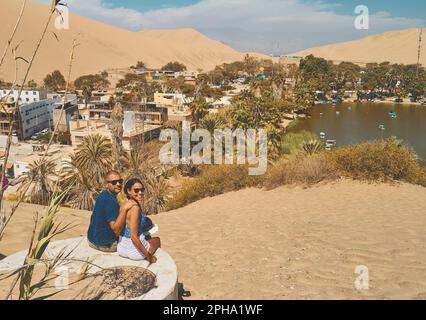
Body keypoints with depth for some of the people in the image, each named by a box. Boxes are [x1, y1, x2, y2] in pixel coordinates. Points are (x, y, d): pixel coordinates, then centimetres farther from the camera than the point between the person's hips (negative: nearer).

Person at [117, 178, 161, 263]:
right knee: (157, 240, 26)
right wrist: (148, 256, -18)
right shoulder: (135, 207, -25)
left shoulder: (125, 204, -1)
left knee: (148, 237, 37)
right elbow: (134, 237, -27)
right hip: (134, 250, -7)